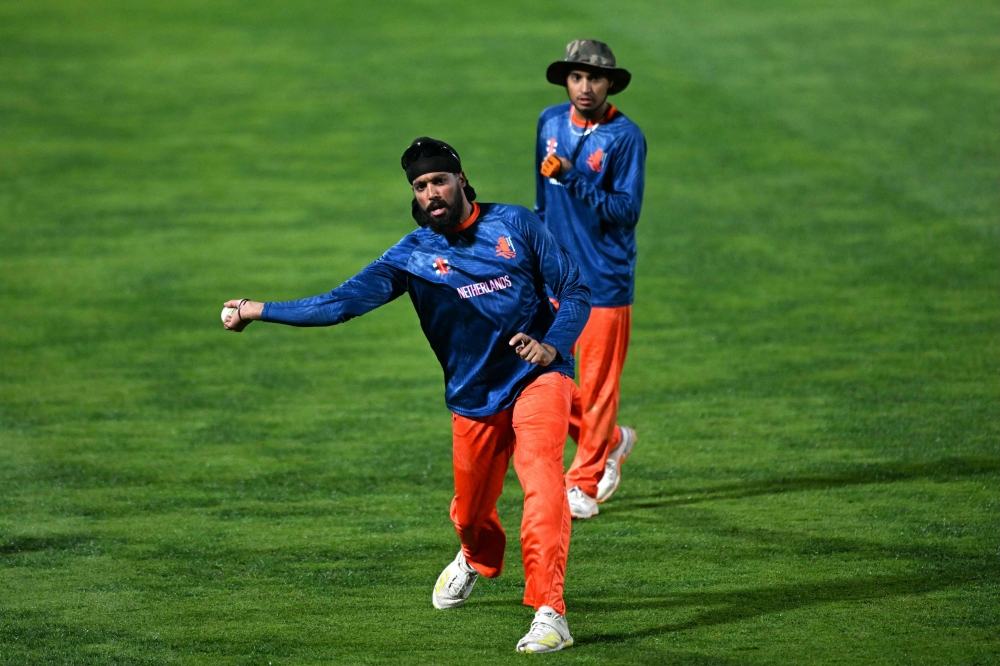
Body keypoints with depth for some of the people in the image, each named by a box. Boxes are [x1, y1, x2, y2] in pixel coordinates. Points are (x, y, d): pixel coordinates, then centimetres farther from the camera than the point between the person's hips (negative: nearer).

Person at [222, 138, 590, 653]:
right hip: (473, 399, 2)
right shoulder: (412, 255, -2)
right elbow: (344, 302, -11)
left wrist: (553, 345, -17)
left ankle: (549, 614, -26)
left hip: (538, 377, -2)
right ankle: (477, 559, 52)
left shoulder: (515, 224, -2)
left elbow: (574, 289, 1)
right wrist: (257, 311, -17)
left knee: (541, 484, -24)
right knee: (470, 511, 13)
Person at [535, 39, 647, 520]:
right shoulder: (551, 124, 8)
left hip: (604, 280, -5)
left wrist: (573, 179, -26)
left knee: (597, 384, 0)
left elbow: (627, 210, -16)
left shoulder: (625, 136, -10)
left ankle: (584, 483, 12)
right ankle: (610, 442, 27)